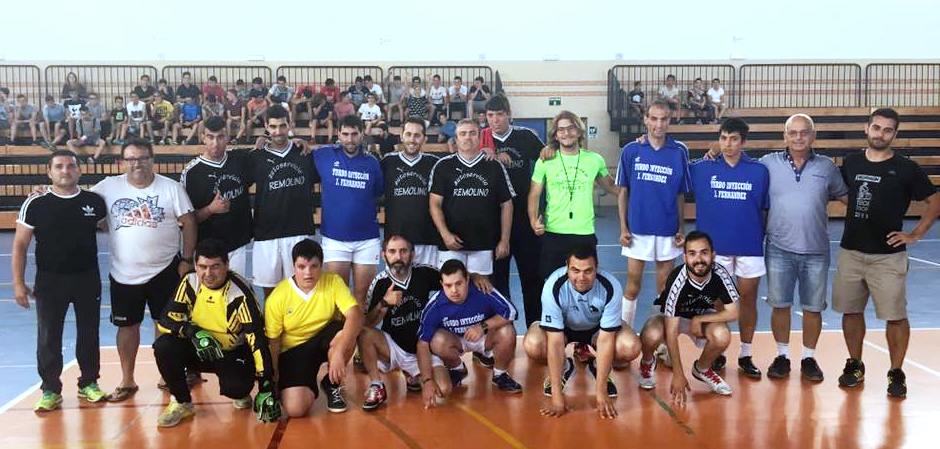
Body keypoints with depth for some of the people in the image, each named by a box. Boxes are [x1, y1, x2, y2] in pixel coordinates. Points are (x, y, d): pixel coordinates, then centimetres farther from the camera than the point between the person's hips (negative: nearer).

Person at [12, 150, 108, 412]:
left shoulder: (94, 201, -2)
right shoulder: (35, 204, -5)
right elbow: (20, 245, -2)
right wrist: (18, 283, -6)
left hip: (88, 279, 1)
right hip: (50, 280, -1)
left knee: (89, 334, 11)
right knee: (48, 337, 4)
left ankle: (89, 383, 26)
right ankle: (50, 390, 15)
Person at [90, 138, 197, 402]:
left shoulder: (171, 187, -5)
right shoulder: (109, 187, -2)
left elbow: (188, 222, -4)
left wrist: (187, 260, -8)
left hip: (165, 270, -1)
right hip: (124, 274, 2)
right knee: (127, 326, 11)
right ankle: (127, 381, 24)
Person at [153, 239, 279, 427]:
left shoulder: (240, 292, -22)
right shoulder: (190, 283, -11)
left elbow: (257, 339, -23)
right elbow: (166, 318, -13)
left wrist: (266, 387, -26)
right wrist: (194, 332, -34)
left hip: (233, 353, -3)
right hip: (198, 349, 3)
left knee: (235, 387, -32)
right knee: (164, 347, -25)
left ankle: (241, 393, 9)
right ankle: (182, 403, -2)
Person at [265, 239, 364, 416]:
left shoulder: (333, 282, -16)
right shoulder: (277, 297, -16)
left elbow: (355, 316, -29)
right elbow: (273, 341, -8)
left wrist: (338, 352, -42)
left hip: (324, 340, 2)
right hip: (293, 351, -2)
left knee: (347, 333, -34)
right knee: (295, 408, -24)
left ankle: (331, 384, -4)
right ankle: (309, 387, 16)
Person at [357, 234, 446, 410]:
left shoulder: (425, 273, -10)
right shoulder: (380, 283, -11)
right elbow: (368, 324, -13)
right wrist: (384, 303, -29)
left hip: (422, 348, 0)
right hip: (393, 347, 0)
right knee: (364, 334, -29)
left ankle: (413, 374, 11)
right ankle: (376, 387, -12)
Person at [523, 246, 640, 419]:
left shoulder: (611, 287, -31)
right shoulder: (554, 286, -33)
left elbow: (605, 340, -27)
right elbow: (555, 342, -33)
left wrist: (601, 392, -30)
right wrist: (557, 396, -35)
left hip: (597, 328, 1)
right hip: (563, 328, 0)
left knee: (631, 347, -29)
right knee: (532, 345, -32)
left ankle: (598, 368, 5)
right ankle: (564, 368, 3)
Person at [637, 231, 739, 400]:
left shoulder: (720, 274, -26)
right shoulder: (677, 280, -35)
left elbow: (733, 313, -16)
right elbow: (671, 333, -33)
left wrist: (699, 320, -23)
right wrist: (678, 375, -33)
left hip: (702, 316, 3)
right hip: (671, 317, -3)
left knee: (722, 336, -30)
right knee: (652, 336, -35)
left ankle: (702, 369, 5)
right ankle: (648, 363, 4)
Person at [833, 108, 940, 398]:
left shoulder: (906, 168, -5)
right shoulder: (851, 163, 4)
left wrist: (916, 234, -3)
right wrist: (855, 221, 8)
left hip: (888, 256, -3)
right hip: (850, 252, 4)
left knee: (895, 316, -1)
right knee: (851, 311, 10)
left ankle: (896, 373, 12)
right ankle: (855, 365, 25)